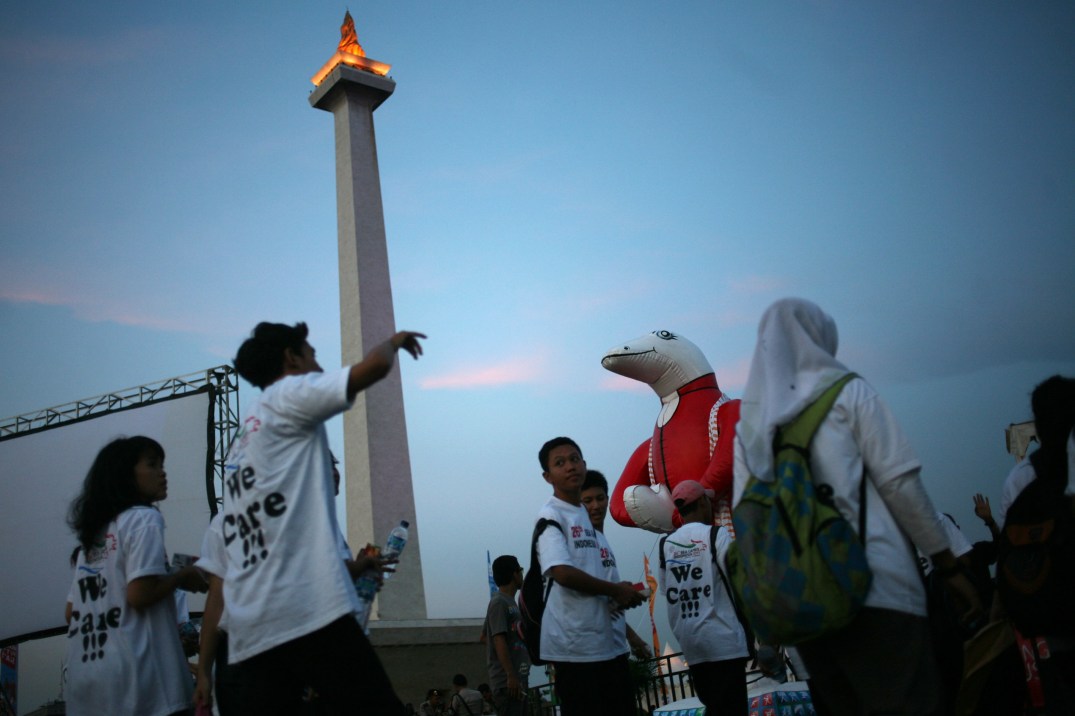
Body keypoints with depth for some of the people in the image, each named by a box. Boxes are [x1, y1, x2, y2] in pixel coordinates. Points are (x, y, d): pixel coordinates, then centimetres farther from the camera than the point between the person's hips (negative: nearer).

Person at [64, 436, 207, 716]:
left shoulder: (94, 531, 20)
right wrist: (182, 576, -1)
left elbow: (72, 613, 19)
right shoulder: (144, 518, -5)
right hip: (132, 674, -8)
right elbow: (139, 595, -17)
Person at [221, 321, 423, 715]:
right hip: (306, 611, -9)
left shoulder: (243, 442, 27)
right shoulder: (286, 396, 3)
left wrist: (353, 567, 35)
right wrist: (394, 341, 14)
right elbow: (375, 366, -8)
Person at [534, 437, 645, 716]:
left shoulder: (585, 516, 17)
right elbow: (561, 571, -22)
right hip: (575, 644, -8)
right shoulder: (551, 516, -9)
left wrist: (620, 595, 6)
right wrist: (616, 590, -11)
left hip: (607, 641, 8)